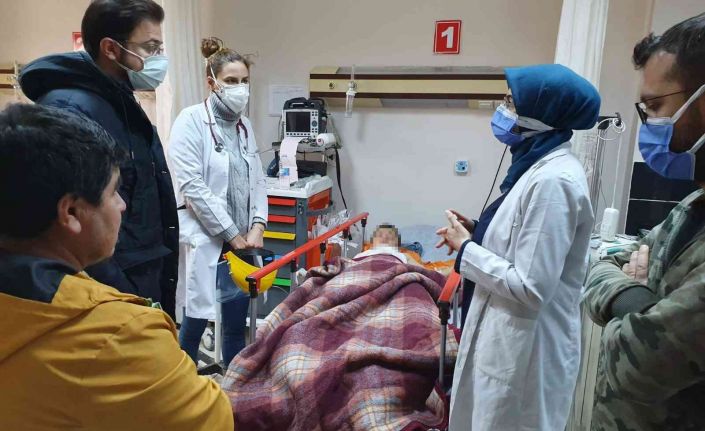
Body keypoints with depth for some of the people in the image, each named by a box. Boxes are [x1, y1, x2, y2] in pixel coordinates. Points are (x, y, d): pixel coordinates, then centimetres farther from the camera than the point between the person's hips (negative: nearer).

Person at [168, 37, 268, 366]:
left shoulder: (244, 125, 11)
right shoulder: (191, 121, -8)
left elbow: (257, 180, 10)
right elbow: (192, 187, -15)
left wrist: (257, 226, -5)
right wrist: (232, 233, -13)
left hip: (242, 239, 6)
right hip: (205, 238, -6)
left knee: (237, 320, 12)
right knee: (197, 317, 4)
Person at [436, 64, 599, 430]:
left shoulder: (553, 179, -24)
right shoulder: (542, 167, 7)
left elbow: (530, 287, -26)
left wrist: (465, 250, -15)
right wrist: (476, 235, 3)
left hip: (528, 349, -9)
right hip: (511, 337, 9)